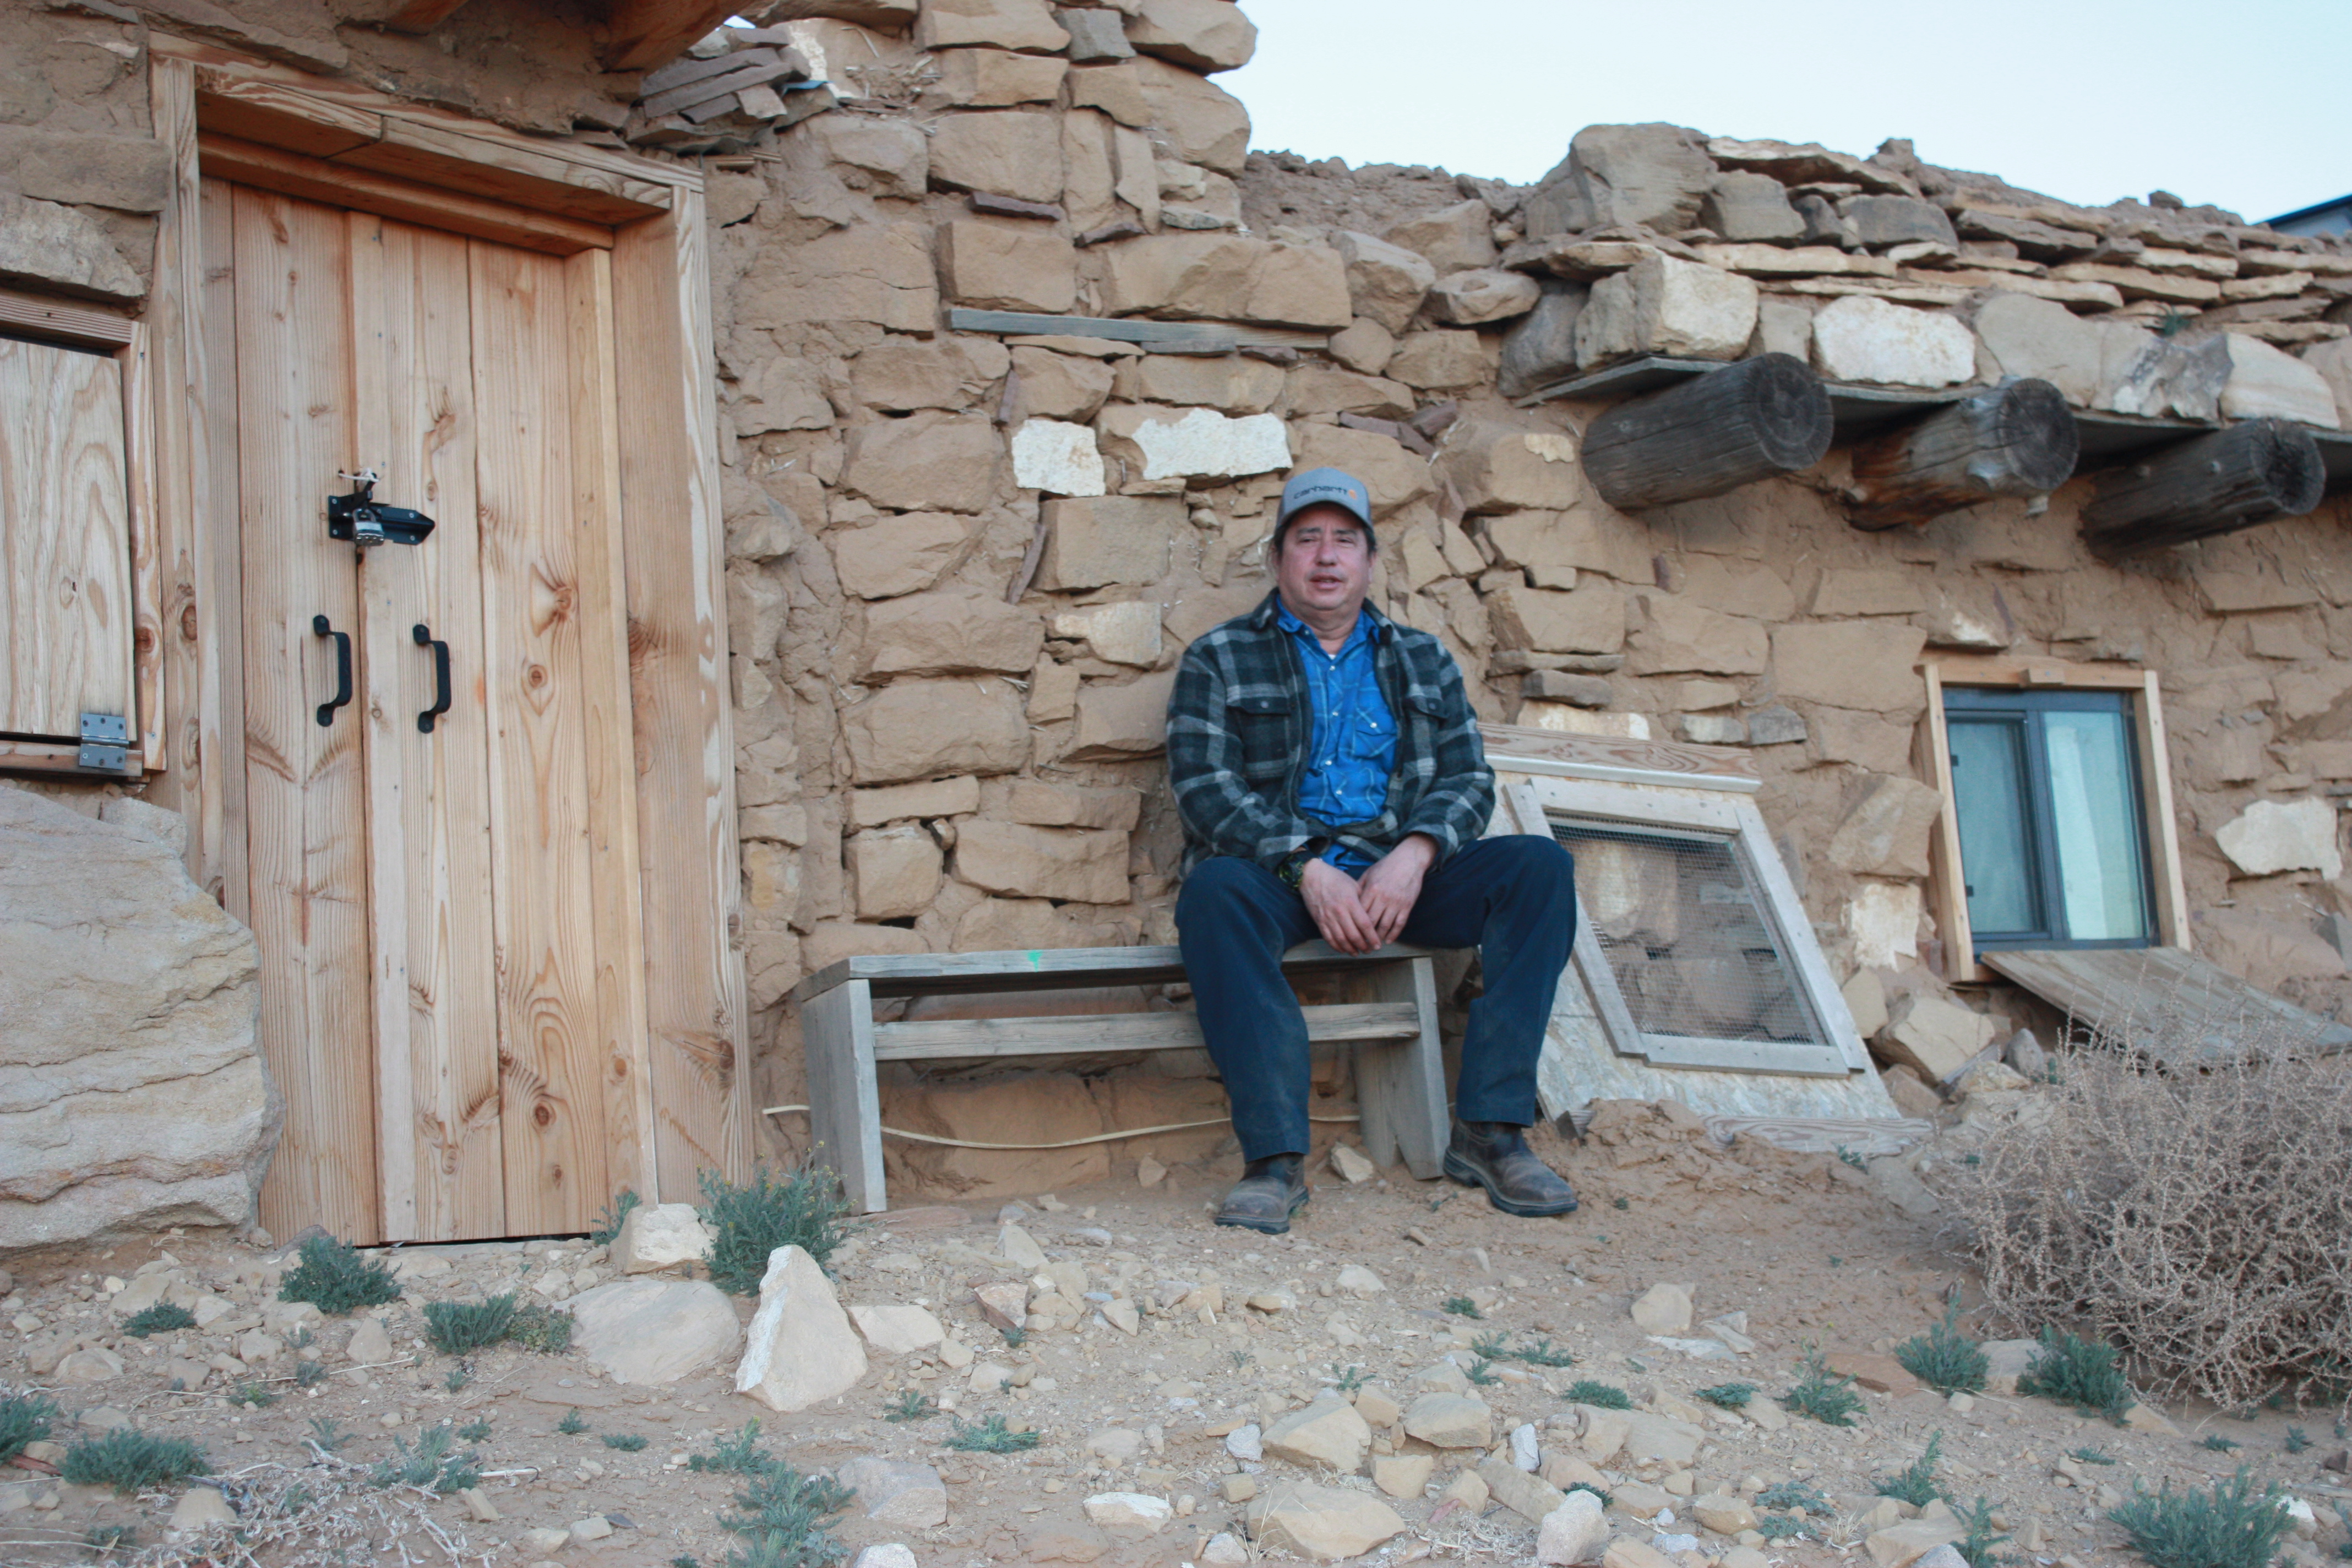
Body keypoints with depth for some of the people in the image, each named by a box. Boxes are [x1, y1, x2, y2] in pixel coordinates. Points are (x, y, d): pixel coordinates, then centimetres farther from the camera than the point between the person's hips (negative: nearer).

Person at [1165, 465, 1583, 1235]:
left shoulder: (1423, 661, 19)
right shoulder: (1219, 660, 9)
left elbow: (1467, 776, 9)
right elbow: (1204, 786, -4)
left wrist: (1414, 855, -14)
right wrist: (1308, 869, -18)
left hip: (1398, 873, 3)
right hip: (1275, 873, -3)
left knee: (1541, 866, -21)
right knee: (1215, 891, -37)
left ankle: (1490, 1133, -24)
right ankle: (1274, 1159, -38)